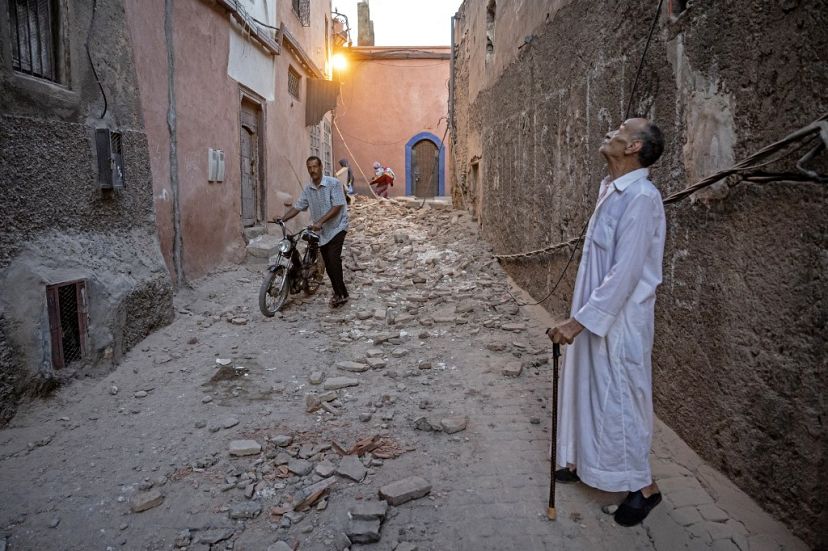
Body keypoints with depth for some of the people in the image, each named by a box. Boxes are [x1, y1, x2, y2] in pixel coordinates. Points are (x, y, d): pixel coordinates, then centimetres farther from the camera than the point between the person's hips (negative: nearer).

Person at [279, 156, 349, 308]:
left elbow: (337, 207, -18)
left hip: (337, 227, -6)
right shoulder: (307, 188, 4)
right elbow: (297, 207, 6)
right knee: (328, 263, 7)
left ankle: (341, 294, -12)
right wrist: (282, 219, -8)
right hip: (322, 231, 6)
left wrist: (320, 221, -26)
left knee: (333, 259, -19)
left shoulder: (333, 183, -13)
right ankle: (339, 292, 19)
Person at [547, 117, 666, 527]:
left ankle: (643, 486, 23)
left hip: (618, 320, -9)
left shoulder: (641, 197, -22)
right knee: (589, 392, 19)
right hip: (597, 314, 9)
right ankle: (585, 462, 38)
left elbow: (625, 274, -26)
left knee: (618, 399, 4)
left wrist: (579, 320, -26)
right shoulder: (611, 190, 8)